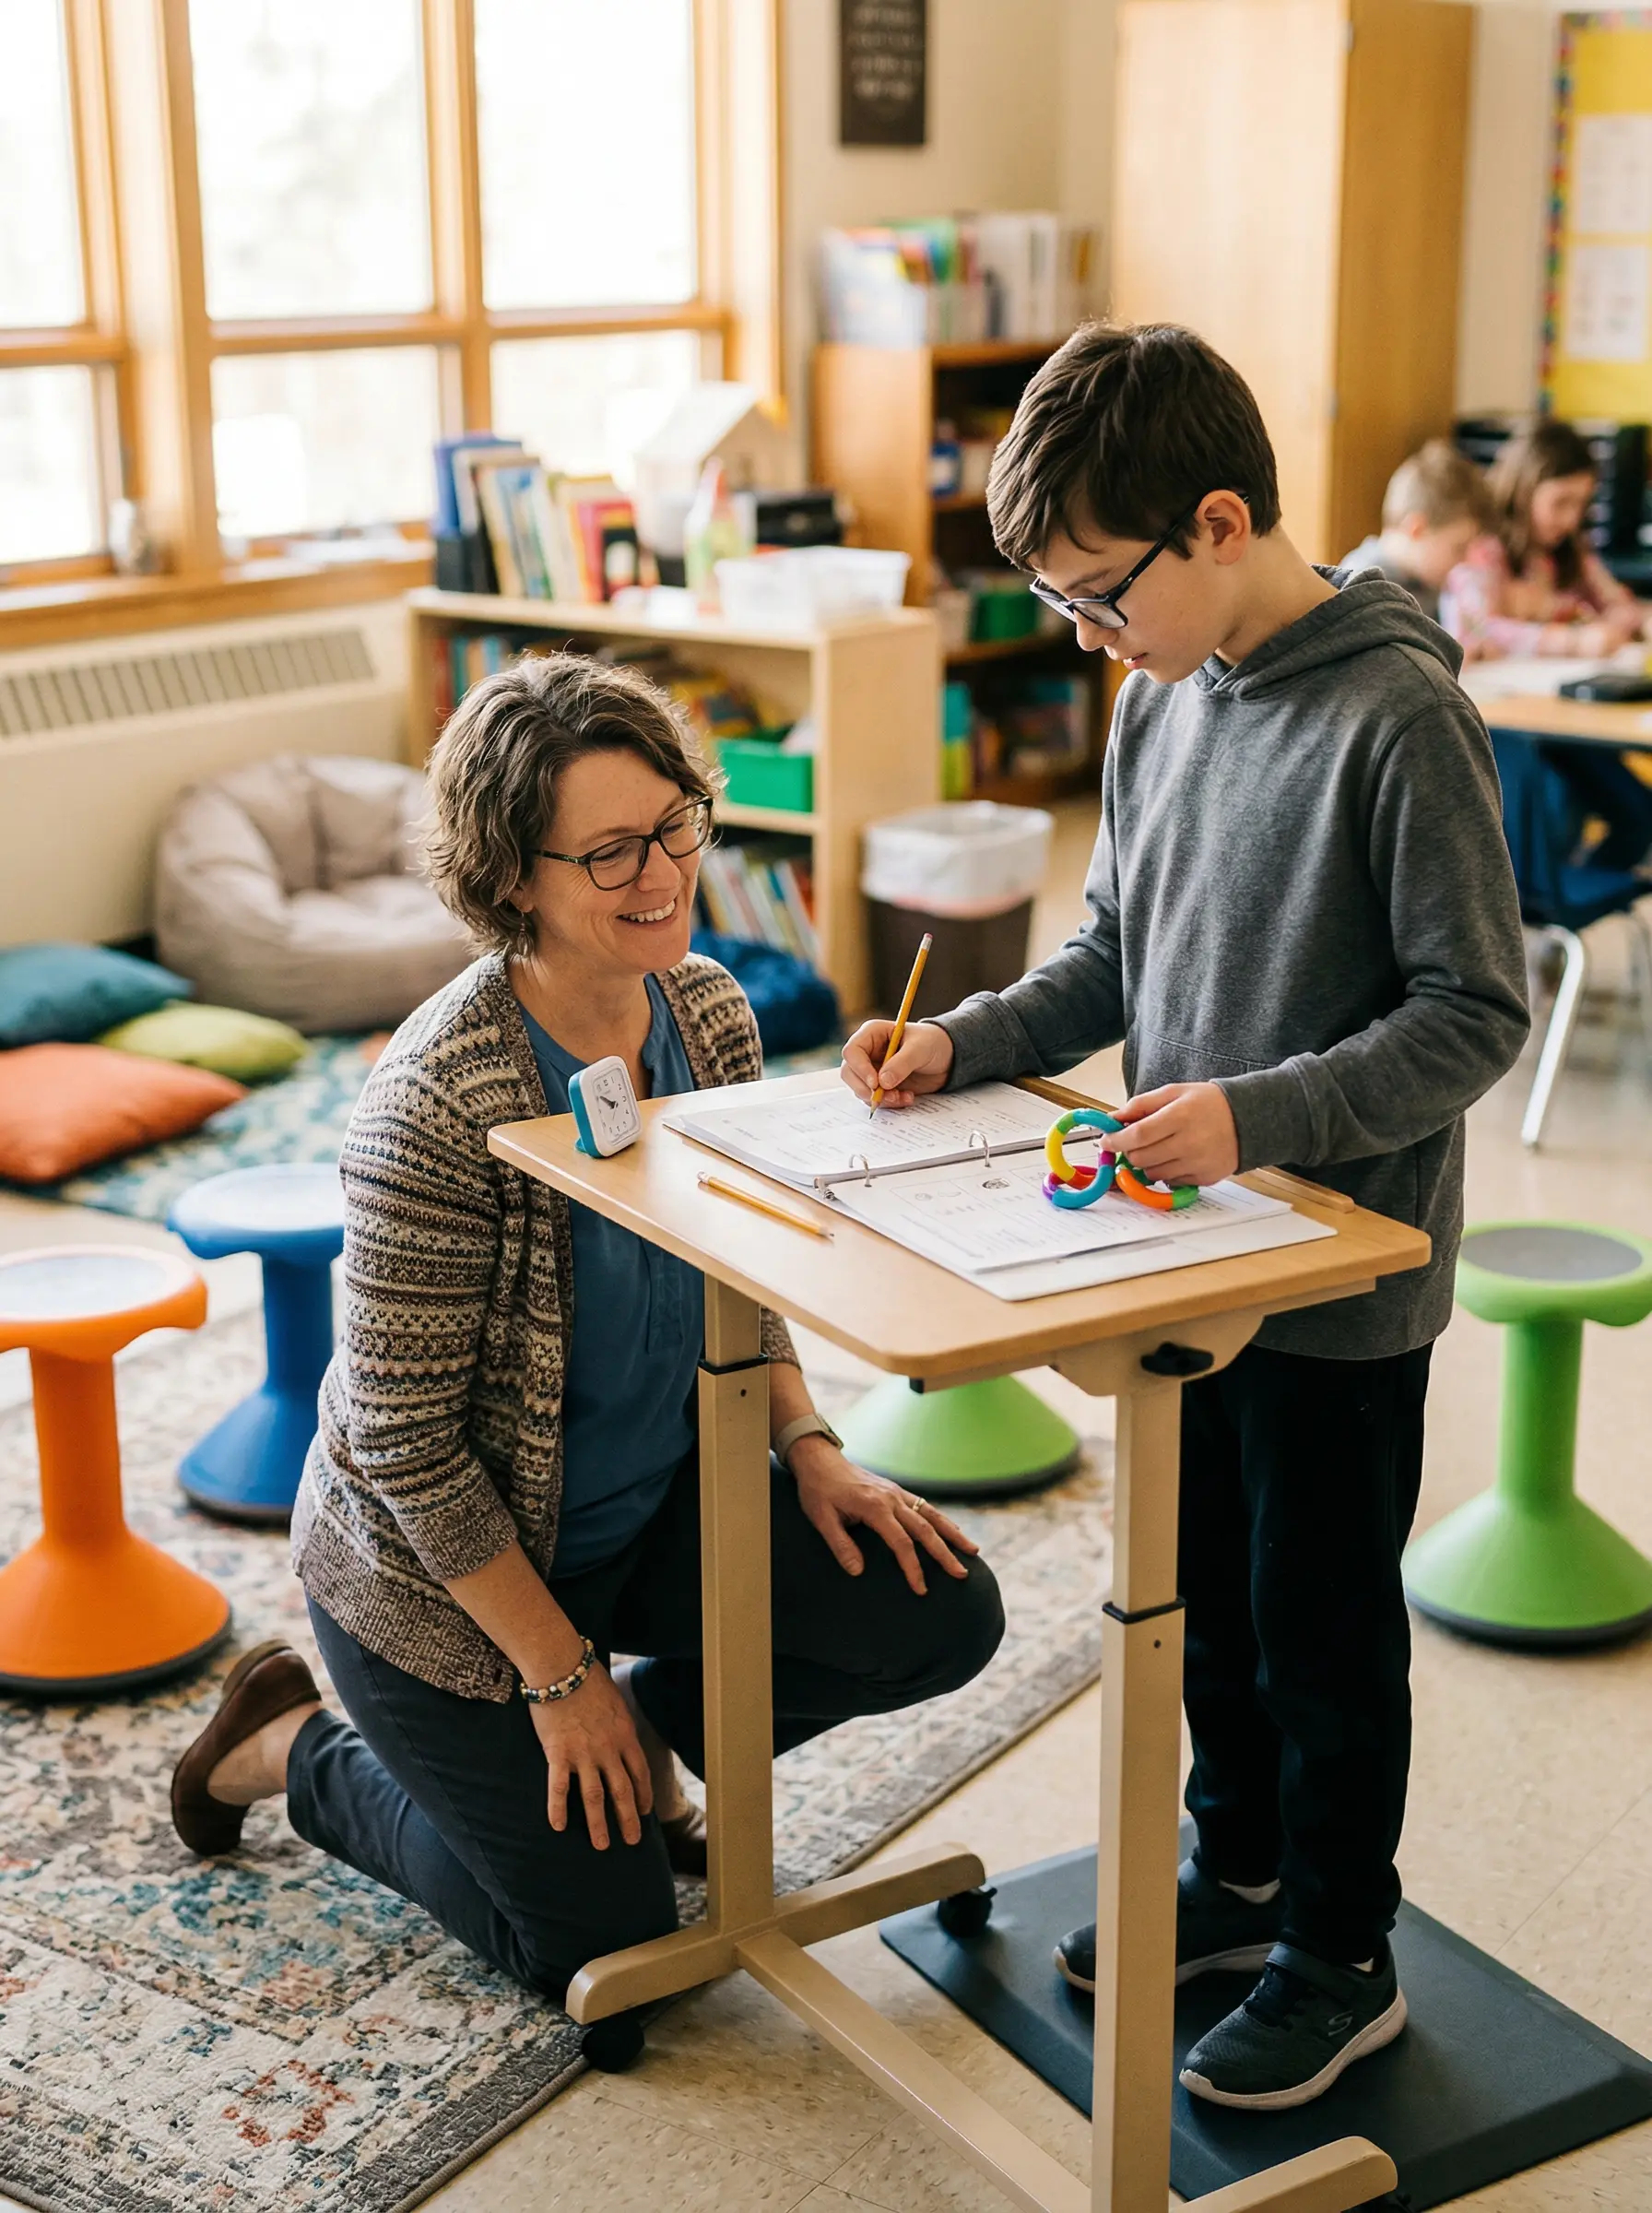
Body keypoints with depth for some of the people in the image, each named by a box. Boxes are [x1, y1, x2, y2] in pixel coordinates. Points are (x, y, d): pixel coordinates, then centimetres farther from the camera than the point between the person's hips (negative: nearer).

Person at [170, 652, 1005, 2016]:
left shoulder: (708, 1009, -9)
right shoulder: (439, 1105, -30)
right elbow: (405, 1441, -24)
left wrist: (810, 1448, -6)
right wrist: (559, 1670, -17)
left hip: (659, 1498, 6)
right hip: (444, 1567, -6)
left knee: (941, 1614, -10)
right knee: (605, 1934, 3)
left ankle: (646, 1732, 16)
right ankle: (295, 1748, 24)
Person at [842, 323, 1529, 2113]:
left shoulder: (1399, 715, -21)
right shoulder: (1162, 698, 3)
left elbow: (1477, 1014, -19)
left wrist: (1262, 1114, -29)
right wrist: (968, 1040, -1)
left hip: (1341, 1274, -7)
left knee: (1322, 1624, 9)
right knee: (1204, 1588, 21)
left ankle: (1341, 1956, 28)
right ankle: (1240, 1866, 42)